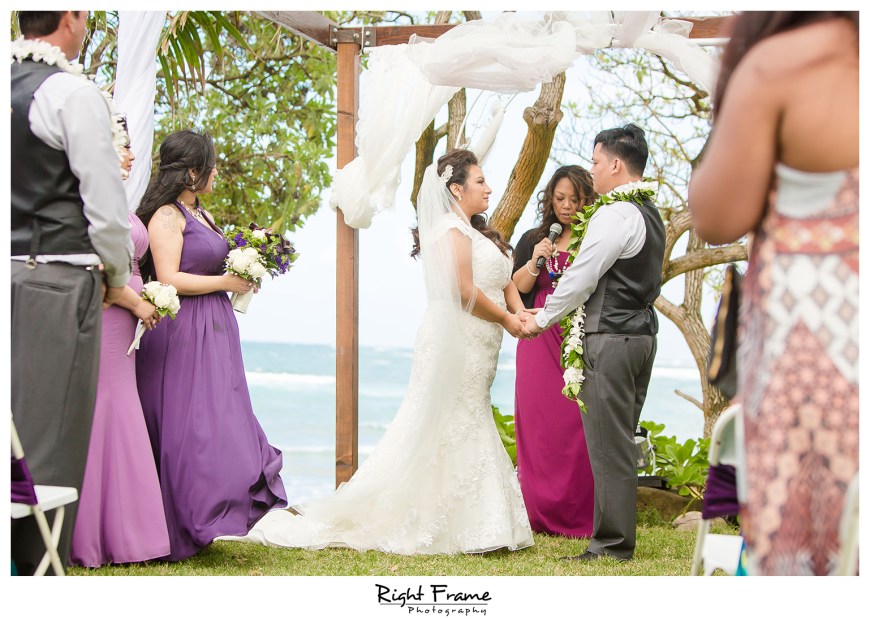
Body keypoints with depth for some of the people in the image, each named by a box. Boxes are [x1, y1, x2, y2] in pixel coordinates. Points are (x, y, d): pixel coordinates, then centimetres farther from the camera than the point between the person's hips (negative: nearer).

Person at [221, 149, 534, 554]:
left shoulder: (476, 232, 20)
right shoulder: (451, 230, -12)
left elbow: (504, 280, 18)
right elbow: (464, 292, -19)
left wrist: (519, 312, -1)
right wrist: (505, 319, -8)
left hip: (474, 351, 10)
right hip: (455, 342, -10)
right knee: (447, 435, -7)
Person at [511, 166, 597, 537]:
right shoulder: (532, 239, 16)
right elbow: (516, 287, 7)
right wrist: (535, 262, -7)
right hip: (540, 342, 2)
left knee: (578, 426, -8)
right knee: (540, 424, -1)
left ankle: (579, 517, -1)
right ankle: (541, 515, 5)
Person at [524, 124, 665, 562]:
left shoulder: (614, 215, -15)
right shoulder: (651, 215, 15)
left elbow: (581, 278, -14)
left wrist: (542, 319, 1)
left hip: (612, 339, -10)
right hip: (642, 332, 10)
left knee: (608, 443, -4)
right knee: (621, 441, 14)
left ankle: (612, 544, 0)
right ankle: (620, 536, 19)